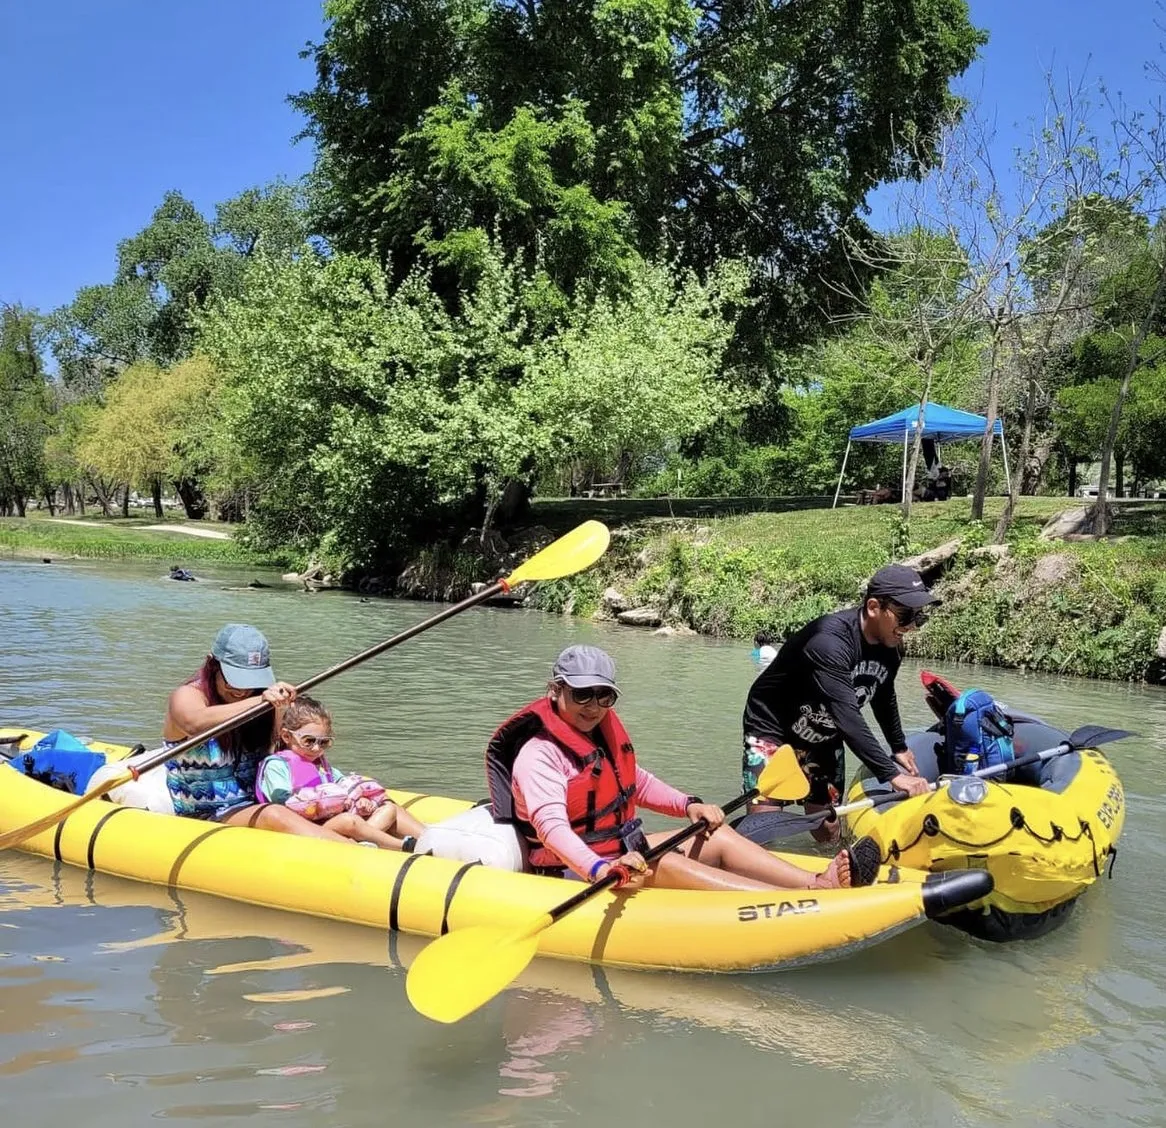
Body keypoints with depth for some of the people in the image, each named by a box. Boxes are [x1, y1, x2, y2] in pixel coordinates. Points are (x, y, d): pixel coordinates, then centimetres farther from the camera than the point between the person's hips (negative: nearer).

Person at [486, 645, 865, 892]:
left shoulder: (605, 733, 9)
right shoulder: (539, 755, -19)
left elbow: (639, 783, 24)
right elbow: (551, 826, -34)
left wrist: (688, 805, 8)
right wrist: (599, 869, -51)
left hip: (623, 850, 10)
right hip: (576, 872, -10)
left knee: (719, 836, -5)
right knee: (663, 865, -31)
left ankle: (818, 882, -22)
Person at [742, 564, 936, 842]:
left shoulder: (888, 648, -6)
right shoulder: (830, 641, -34)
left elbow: (884, 699, 15)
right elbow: (848, 718, -41)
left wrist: (899, 747, 26)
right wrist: (892, 774, -44)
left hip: (825, 738, 8)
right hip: (773, 729, -8)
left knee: (828, 833, 7)